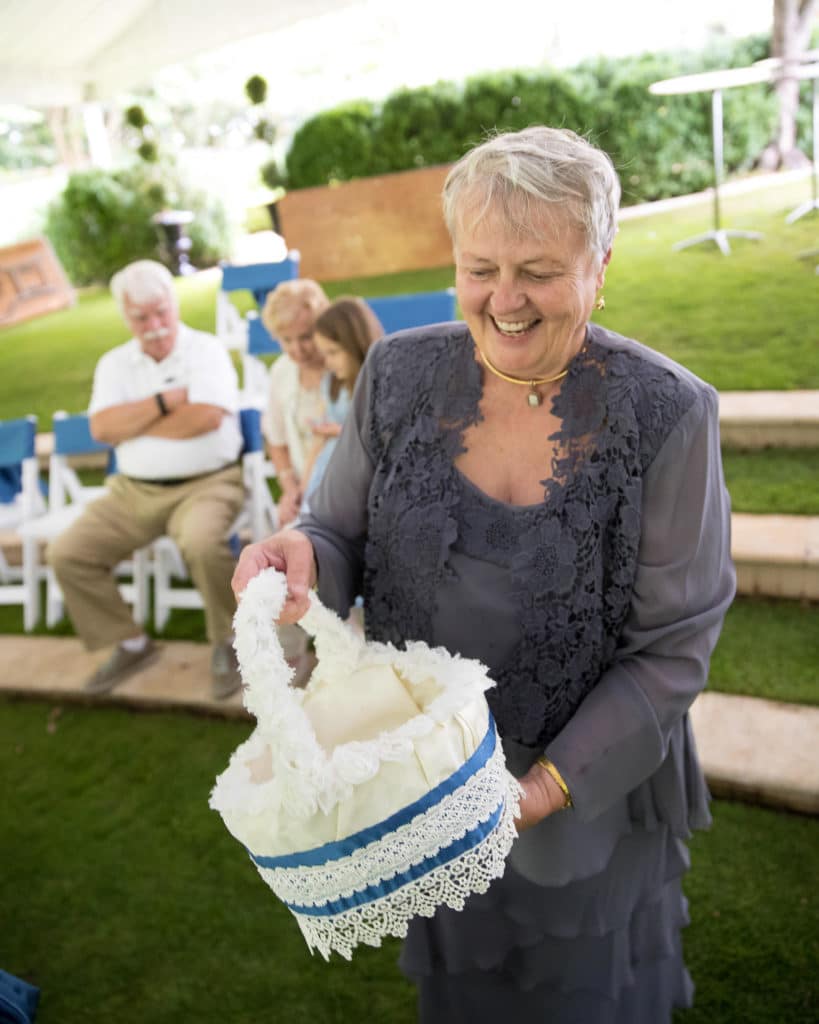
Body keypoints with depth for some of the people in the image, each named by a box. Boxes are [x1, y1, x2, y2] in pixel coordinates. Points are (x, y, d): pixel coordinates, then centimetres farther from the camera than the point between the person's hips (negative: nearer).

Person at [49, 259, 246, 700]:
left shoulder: (206, 349, -3)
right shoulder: (115, 363, 10)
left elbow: (206, 417, -20)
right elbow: (101, 427, -5)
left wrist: (132, 424, -8)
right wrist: (166, 401, -13)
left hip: (206, 484, -5)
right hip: (133, 491, 5)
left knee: (202, 544, -36)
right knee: (67, 553, -8)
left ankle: (228, 641, -9)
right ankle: (130, 644, 8)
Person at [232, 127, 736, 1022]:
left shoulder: (665, 415, -20)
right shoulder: (400, 374, -11)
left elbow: (674, 646, -15)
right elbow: (346, 536, -2)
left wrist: (552, 783, -21)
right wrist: (304, 554, -25)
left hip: (591, 786, -2)